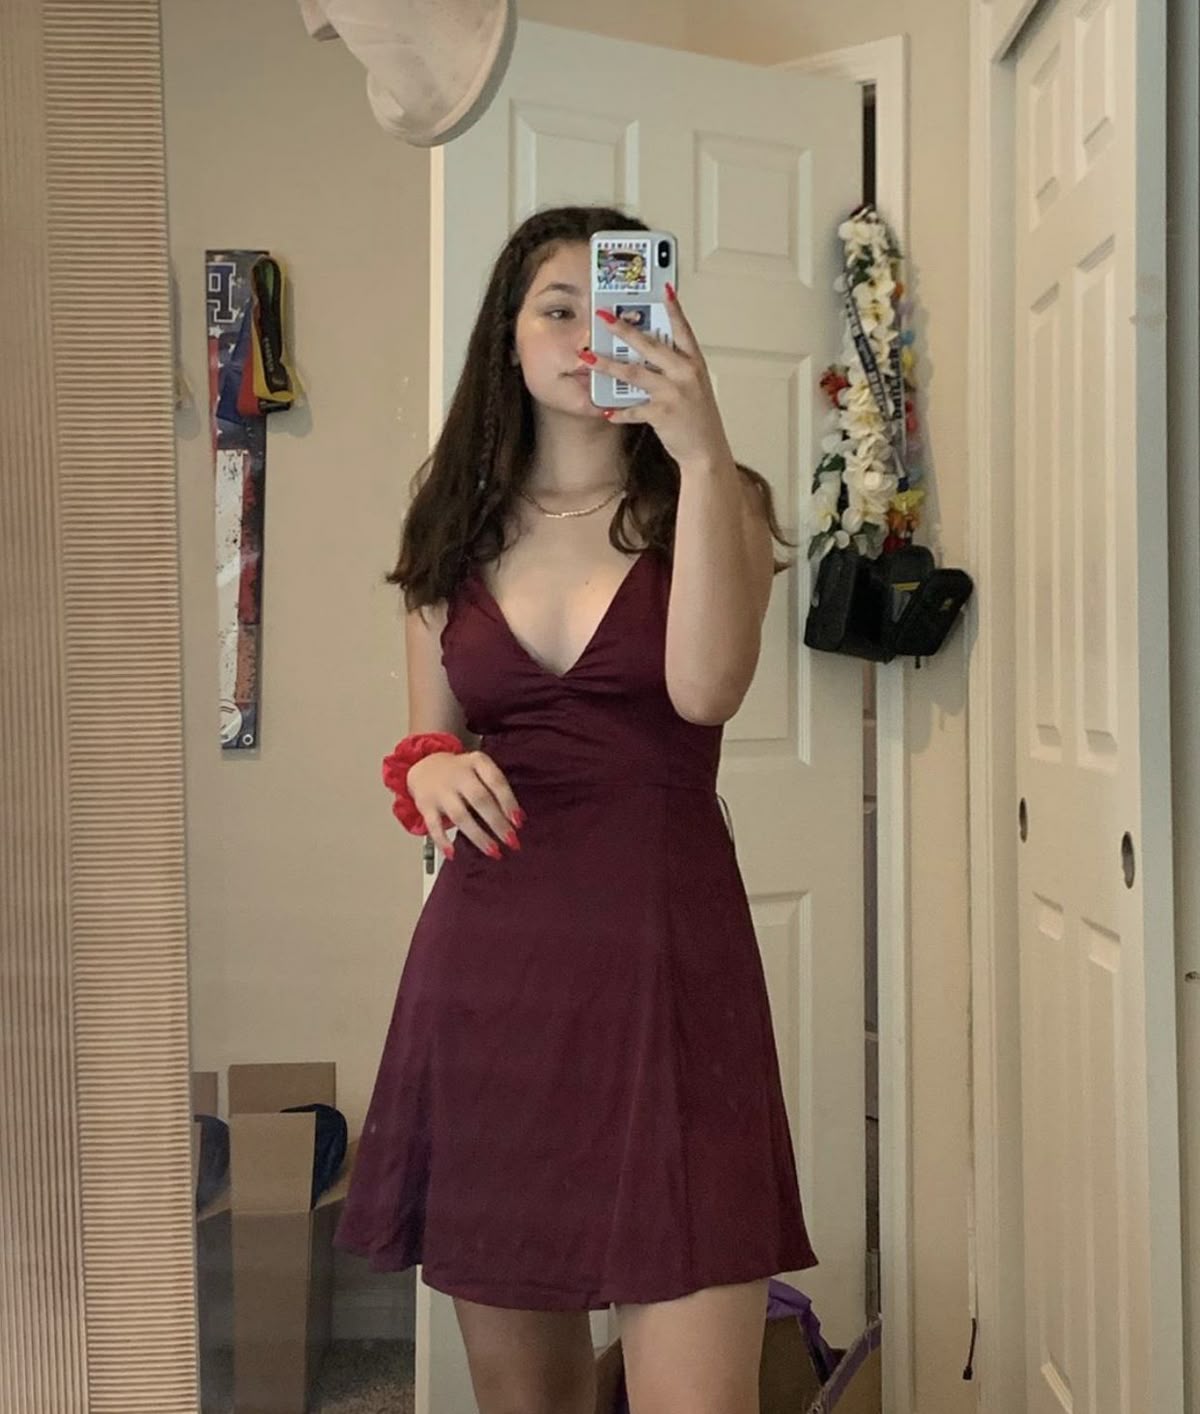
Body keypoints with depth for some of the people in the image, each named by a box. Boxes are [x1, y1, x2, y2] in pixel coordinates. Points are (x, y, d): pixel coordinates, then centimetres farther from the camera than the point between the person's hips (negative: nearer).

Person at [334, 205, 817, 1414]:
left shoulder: (710, 504, 4)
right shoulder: (453, 533, 12)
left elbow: (704, 687, -15)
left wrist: (700, 454, -22)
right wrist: (432, 771, -6)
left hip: (664, 954, -3)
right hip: (485, 958, 3)